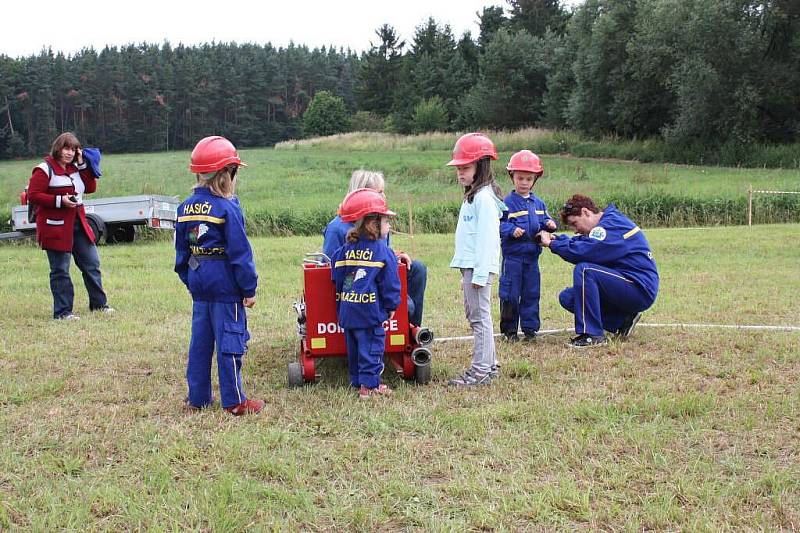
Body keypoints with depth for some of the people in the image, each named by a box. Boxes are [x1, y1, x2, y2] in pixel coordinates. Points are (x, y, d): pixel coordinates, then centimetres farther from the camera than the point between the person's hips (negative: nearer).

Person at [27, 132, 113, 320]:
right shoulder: (45, 169, -8)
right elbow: (33, 195, -13)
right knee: (60, 270, -1)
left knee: (92, 264, 11)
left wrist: (83, 165, 1)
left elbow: (90, 188, 8)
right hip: (56, 227, -7)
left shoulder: (75, 168, 14)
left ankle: (99, 304, 23)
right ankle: (62, 311, 6)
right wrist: (60, 201, -20)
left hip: (78, 224, 7)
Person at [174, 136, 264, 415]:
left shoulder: (186, 207, 6)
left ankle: (197, 396, 22)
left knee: (200, 339, 14)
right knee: (230, 340, 0)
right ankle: (234, 401, 6)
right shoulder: (227, 208, -15)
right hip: (225, 285, -7)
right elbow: (240, 253, -15)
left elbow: (181, 250, 13)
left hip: (199, 284, 7)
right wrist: (249, 289, -9)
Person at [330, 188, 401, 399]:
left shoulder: (345, 249, 6)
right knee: (371, 347, 1)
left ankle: (357, 381, 25)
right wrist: (391, 306, 6)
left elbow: (337, 276, 14)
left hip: (347, 309, 6)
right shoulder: (383, 252, -9)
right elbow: (390, 283, -7)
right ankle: (369, 385, 2)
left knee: (354, 347, 16)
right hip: (371, 311, -6)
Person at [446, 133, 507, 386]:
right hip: (469, 266, 11)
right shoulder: (472, 195, 19)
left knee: (480, 317, -6)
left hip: (479, 266, -11)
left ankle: (481, 370, -2)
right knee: (475, 316, 16)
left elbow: (487, 237, -19)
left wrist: (480, 274, -22)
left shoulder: (484, 197, -13)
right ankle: (489, 364, 24)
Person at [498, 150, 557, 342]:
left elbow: (544, 221, 17)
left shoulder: (538, 203, 10)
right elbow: (499, 224, -11)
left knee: (531, 293, 9)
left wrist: (549, 224, -5)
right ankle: (509, 329, 11)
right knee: (510, 294, -1)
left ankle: (530, 328, 18)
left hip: (532, 256, 5)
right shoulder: (507, 202, -7)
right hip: (512, 256, -5)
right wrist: (511, 230, -28)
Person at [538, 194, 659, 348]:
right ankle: (622, 322, 6)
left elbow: (581, 251, -29)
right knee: (567, 298, 6)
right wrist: (556, 238, -4)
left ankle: (592, 335, -21)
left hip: (641, 290, -10)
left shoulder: (612, 225, -18)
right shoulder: (608, 222, 14)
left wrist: (552, 244, -15)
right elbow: (580, 242, 11)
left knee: (584, 270, -27)